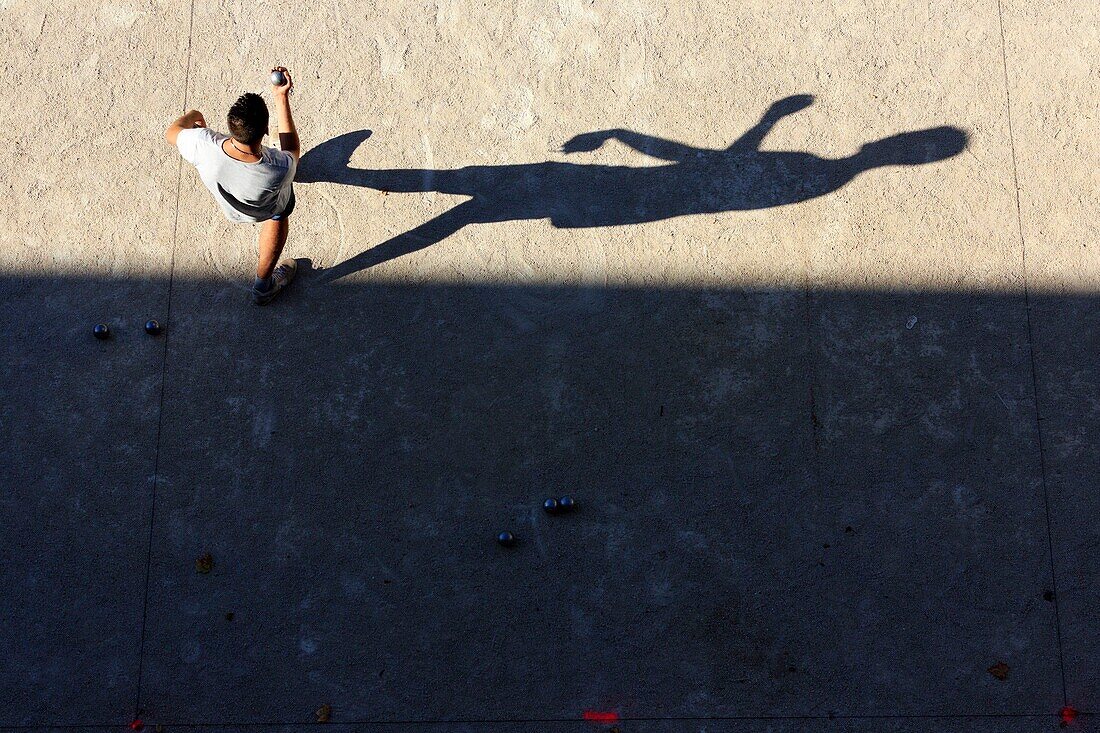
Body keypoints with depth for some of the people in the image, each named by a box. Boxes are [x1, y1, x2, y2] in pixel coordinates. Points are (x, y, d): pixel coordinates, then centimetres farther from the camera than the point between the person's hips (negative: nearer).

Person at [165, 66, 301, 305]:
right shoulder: (279, 171, -46)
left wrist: (191, 116, 7)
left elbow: (171, 132, -15)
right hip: (268, 210, -2)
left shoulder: (204, 146, -41)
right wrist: (281, 98, -22)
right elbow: (292, 149, -20)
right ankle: (263, 286, 49)